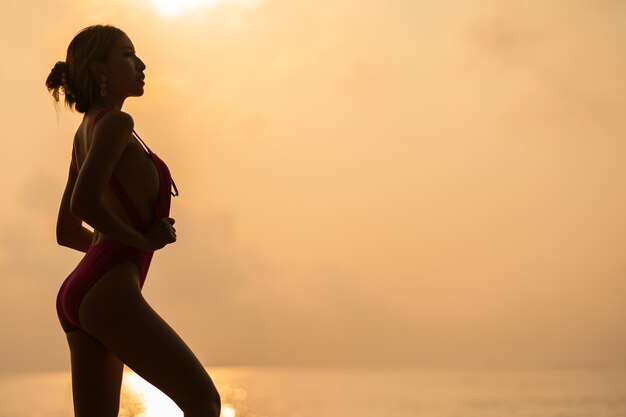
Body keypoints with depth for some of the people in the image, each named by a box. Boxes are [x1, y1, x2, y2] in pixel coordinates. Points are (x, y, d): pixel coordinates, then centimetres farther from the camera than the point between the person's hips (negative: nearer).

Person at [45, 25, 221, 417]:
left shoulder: (85, 134, 22)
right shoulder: (114, 123, -5)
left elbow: (66, 232, 27)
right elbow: (84, 202, -21)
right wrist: (143, 240, -9)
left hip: (79, 295, 9)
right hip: (107, 291, -9)